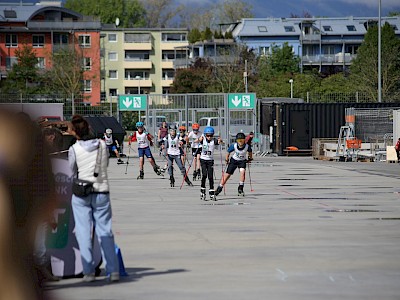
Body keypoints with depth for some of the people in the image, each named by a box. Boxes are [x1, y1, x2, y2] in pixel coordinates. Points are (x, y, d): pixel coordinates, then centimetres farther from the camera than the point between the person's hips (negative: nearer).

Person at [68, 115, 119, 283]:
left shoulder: (74, 149, -9)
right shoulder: (102, 145, -2)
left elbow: (72, 173, -1)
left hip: (81, 194, -2)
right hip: (102, 192, 2)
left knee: (84, 233, 4)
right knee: (105, 232, 6)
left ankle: (88, 272, 0)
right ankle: (113, 270, 0)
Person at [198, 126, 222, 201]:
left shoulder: (213, 140, -7)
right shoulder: (203, 140, -6)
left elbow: (218, 142, -26)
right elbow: (199, 141, -27)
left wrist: (219, 141, -50)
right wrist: (200, 139, -50)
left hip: (210, 160, 1)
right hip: (203, 159, -1)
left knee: (211, 177, -1)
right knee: (204, 174, -15)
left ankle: (212, 194, 5)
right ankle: (202, 191, -3)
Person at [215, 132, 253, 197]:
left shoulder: (247, 146, -25)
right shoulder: (234, 146, -26)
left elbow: (250, 152, 0)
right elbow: (228, 152, -7)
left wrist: (250, 158, 12)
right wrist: (227, 159, 1)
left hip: (242, 161, 0)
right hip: (234, 160, 0)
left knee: (242, 171, -27)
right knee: (227, 174, 1)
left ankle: (240, 188, -18)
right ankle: (219, 188, 14)